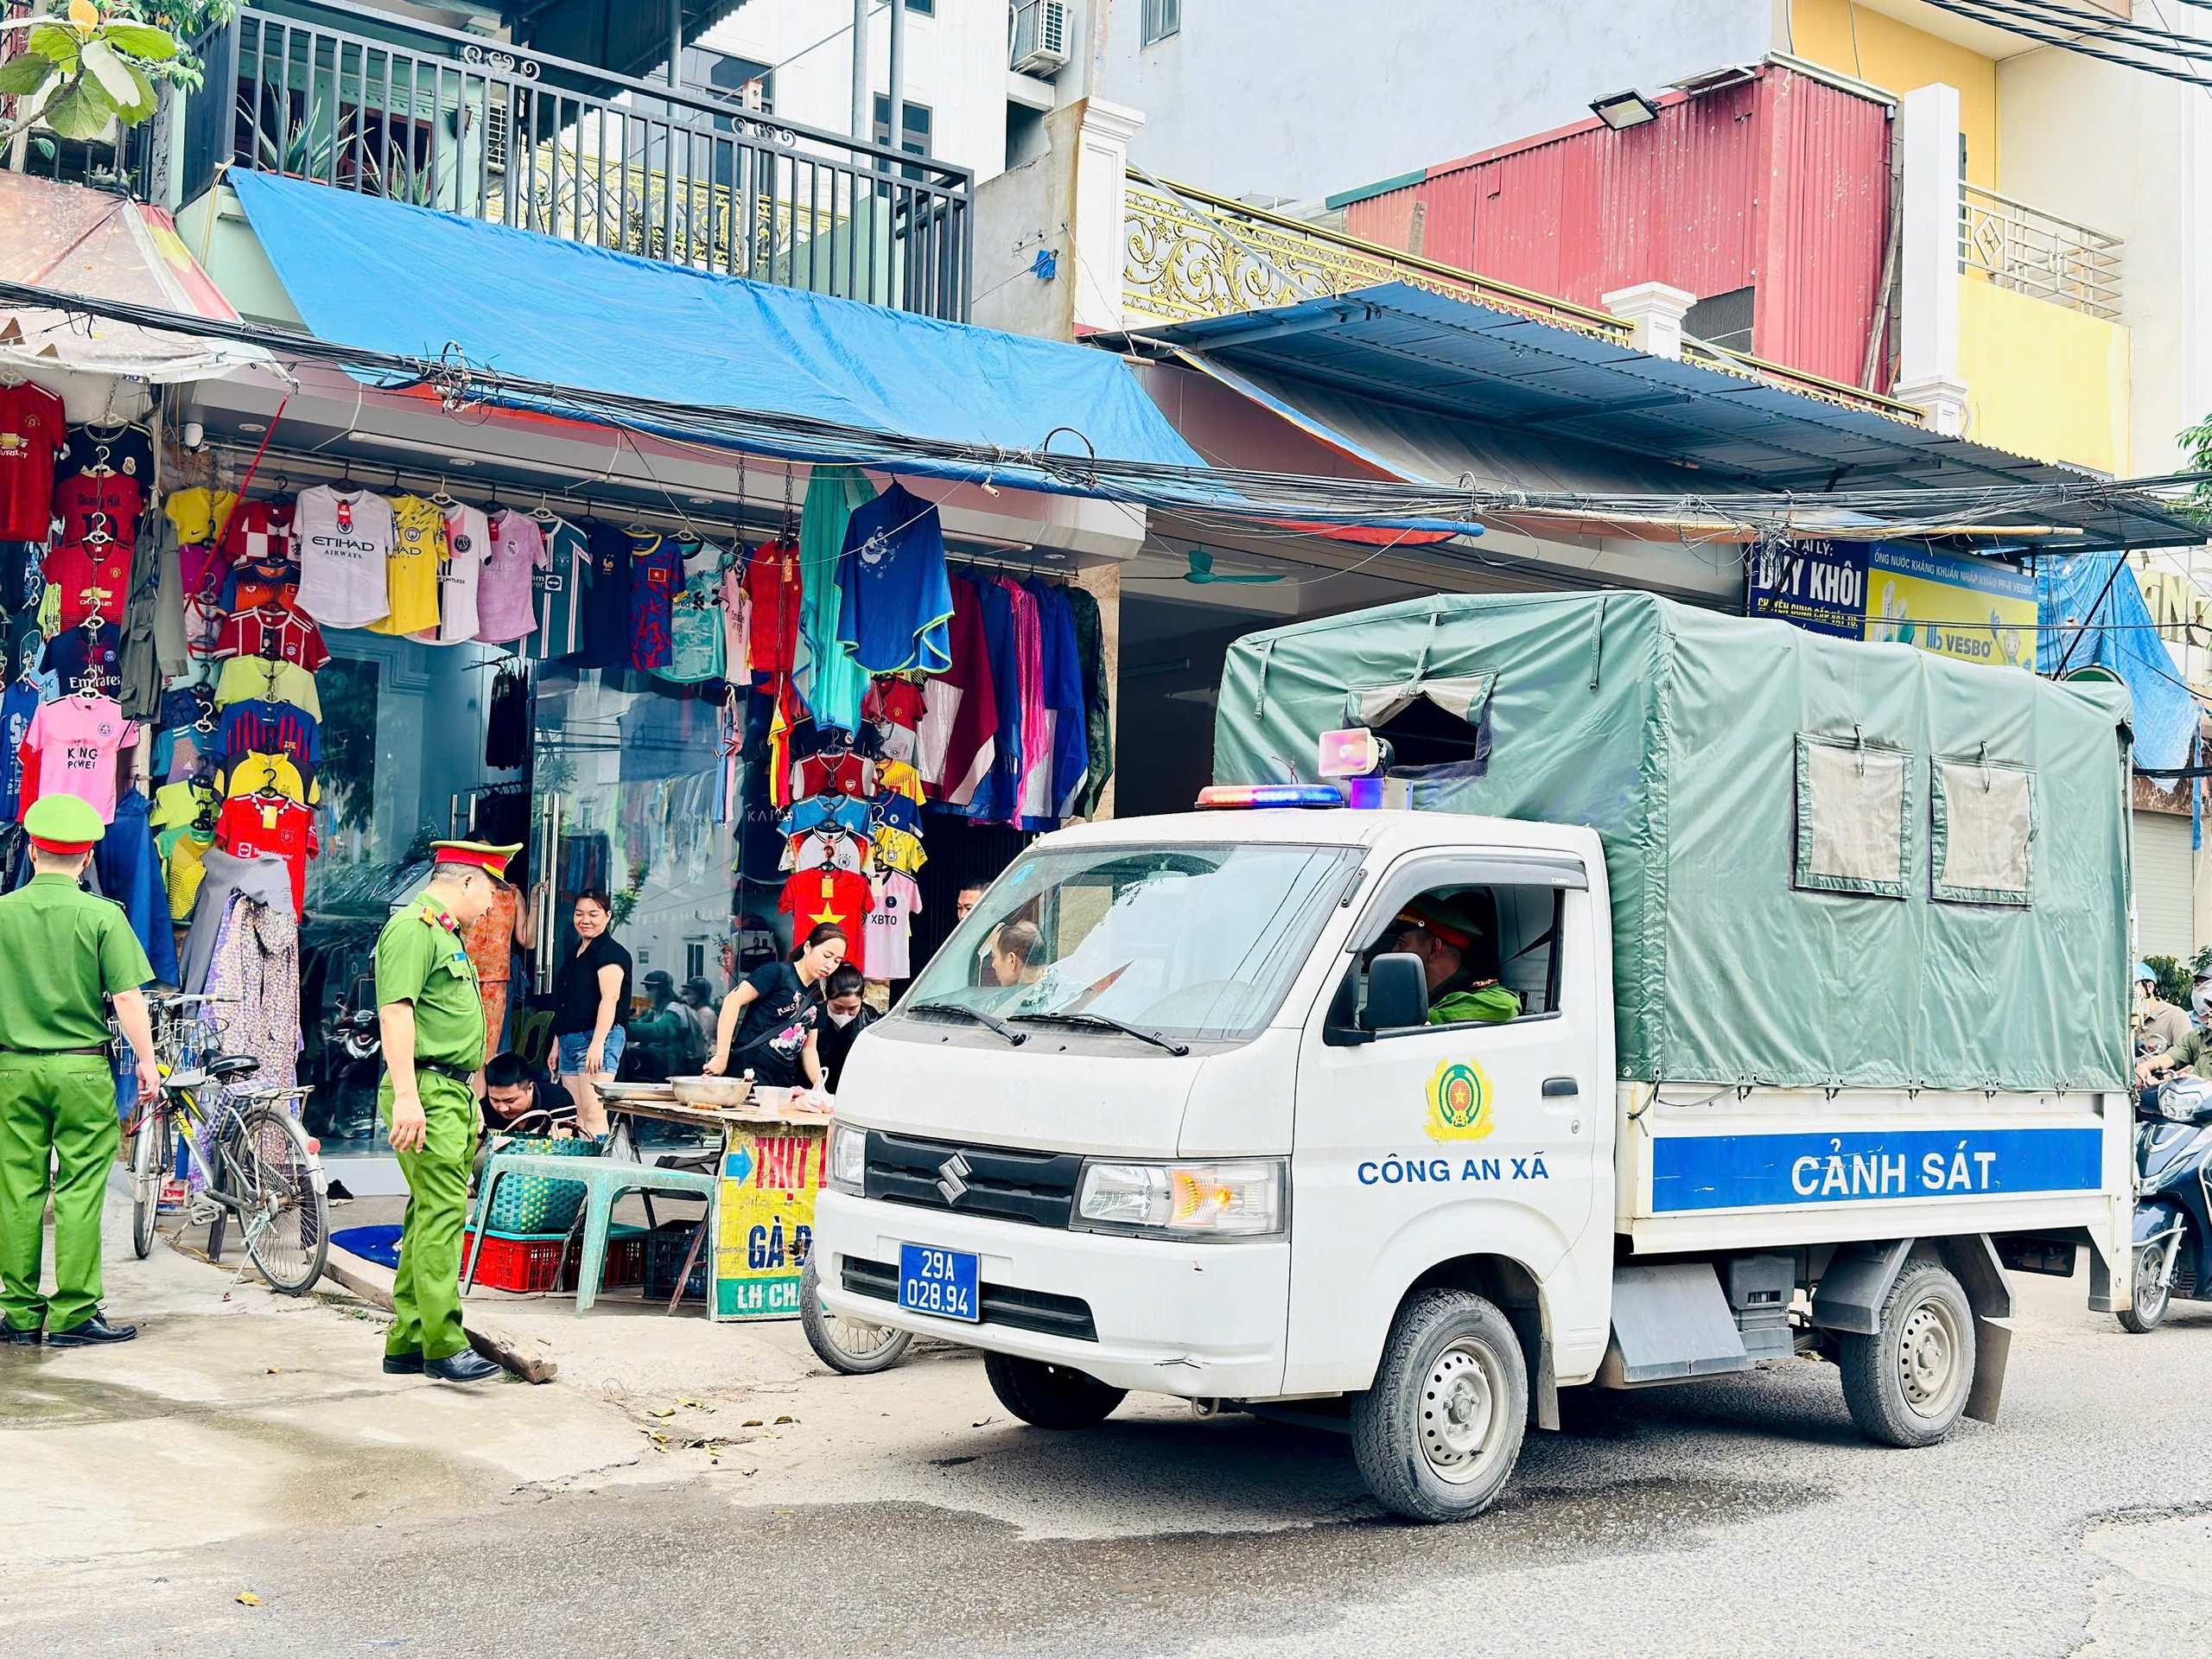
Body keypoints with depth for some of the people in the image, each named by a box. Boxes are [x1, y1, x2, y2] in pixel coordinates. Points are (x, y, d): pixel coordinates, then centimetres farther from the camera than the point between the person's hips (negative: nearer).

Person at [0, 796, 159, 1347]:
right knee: (80, 1192, 1)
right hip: (82, 1069, -3)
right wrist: (145, 1059, 1)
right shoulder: (101, 915, -6)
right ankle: (74, 1314, 2)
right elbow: (127, 996, -9)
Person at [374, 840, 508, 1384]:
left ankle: (406, 1343, 16)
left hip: (453, 1094, 10)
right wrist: (406, 1096, -27)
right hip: (427, 1092, -10)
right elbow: (396, 1012, -20)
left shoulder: (448, 934, 22)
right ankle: (444, 1346, -11)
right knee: (444, 1214, -12)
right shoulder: (413, 927, -10)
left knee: (431, 1217, 11)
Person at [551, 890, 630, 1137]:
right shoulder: (575, 954, 21)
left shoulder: (610, 952, -7)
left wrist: (597, 1043, -26)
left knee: (593, 1113, -15)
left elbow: (609, 999, -17)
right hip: (569, 1040, 9)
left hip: (596, 1037, -9)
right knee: (579, 1117, 5)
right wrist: (556, 1045, 24)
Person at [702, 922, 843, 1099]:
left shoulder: (817, 999, 17)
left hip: (785, 1081, 7)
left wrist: (819, 1084, -1)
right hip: (751, 1071, -7)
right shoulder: (778, 972, -5)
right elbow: (733, 1001, -13)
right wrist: (721, 1056, -19)